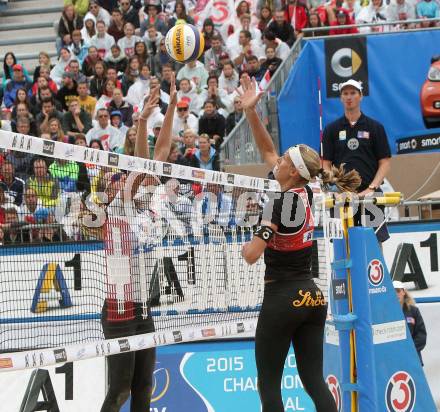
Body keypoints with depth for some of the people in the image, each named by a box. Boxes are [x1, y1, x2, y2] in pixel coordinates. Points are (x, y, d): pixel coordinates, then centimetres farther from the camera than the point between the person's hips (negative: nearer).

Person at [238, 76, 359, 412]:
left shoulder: (280, 203, -15)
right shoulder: (306, 194, 5)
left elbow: (252, 255, -23)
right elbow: (267, 150, 15)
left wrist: (247, 245, 0)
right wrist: (250, 110, 11)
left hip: (282, 299, -7)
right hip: (313, 298, 7)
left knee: (269, 384, 2)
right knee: (315, 381, 5)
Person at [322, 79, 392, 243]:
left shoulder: (375, 127, 7)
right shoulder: (332, 129, 10)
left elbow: (385, 162, 4)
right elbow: (326, 164, 8)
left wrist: (371, 188, -9)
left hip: (370, 194, -1)